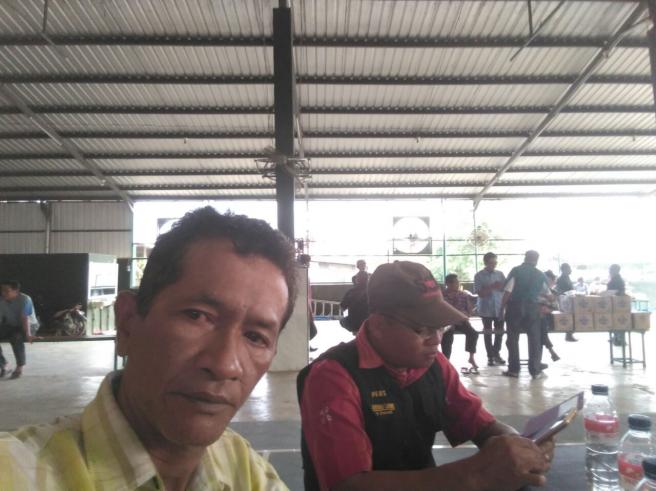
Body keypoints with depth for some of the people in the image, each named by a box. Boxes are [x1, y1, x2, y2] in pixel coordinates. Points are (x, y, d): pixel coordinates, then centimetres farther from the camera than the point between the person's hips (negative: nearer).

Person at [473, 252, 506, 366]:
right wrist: (492, 287, -23)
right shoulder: (479, 275, -6)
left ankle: (496, 353, 26)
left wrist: (500, 286, -18)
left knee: (500, 331, 8)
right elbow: (480, 293, -11)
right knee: (488, 332, 6)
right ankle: (490, 356, 14)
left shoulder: (500, 274, 5)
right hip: (486, 308, -3)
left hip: (499, 307, 3)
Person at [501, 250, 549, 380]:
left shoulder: (515, 271, -4)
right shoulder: (540, 275, 5)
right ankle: (536, 371, 11)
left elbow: (508, 292, -11)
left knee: (512, 339, 9)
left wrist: (502, 307, -3)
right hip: (532, 308, 2)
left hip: (515, 308, -1)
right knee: (535, 340, 10)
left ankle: (513, 370, 12)